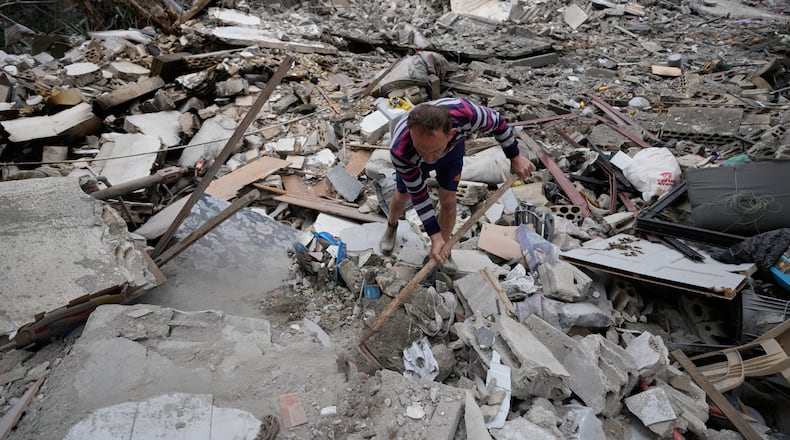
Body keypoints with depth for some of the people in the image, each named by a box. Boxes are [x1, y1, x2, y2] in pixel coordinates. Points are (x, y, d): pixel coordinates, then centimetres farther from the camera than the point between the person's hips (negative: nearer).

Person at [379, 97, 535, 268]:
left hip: (452, 149, 1)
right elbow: (418, 193, -29)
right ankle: (392, 227, 47)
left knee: (448, 201, 0)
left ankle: (445, 252, 24)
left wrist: (515, 157, -9)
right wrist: (435, 237, -27)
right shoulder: (400, 151, -45)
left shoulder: (467, 113, -45)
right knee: (403, 195, 13)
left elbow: (497, 123, -21)